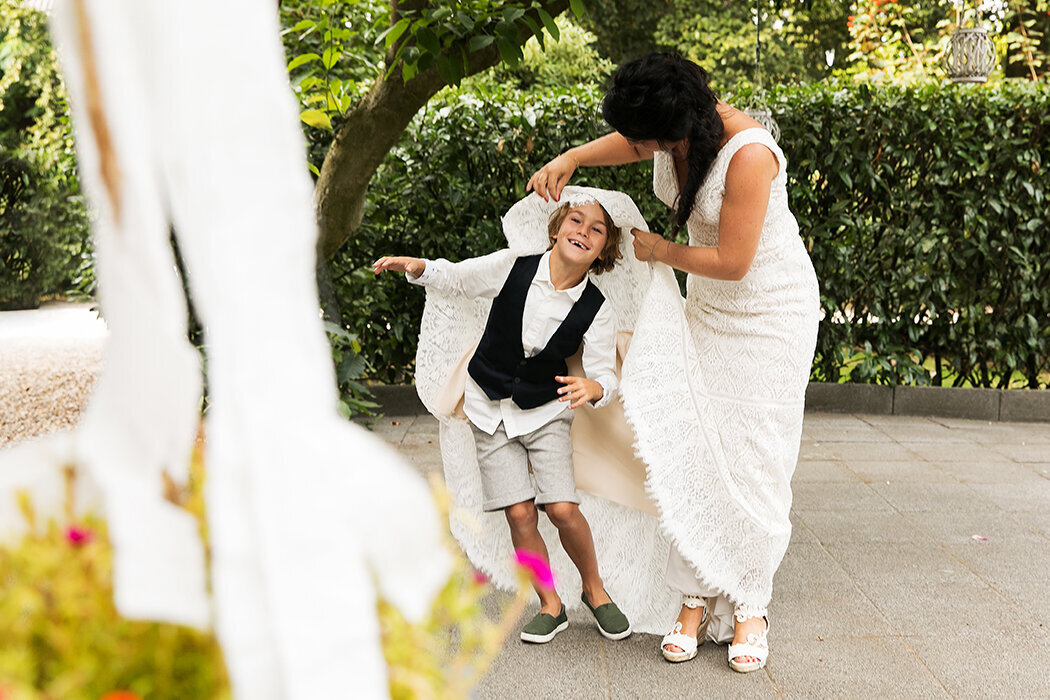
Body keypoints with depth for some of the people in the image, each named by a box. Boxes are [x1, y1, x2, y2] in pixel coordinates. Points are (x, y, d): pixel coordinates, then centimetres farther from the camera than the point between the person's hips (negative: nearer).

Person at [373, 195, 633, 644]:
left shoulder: (596, 311, -11)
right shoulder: (512, 267, -11)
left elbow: (606, 375, -12)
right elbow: (457, 278, 3)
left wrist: (592, 387, -36)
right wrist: (418, 267, -16)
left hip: (546, 411, 0)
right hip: (490, 407, 1)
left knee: (562, 508, -13)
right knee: (519, 512, -5)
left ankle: (594, 589, 16)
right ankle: (550, 605, 15)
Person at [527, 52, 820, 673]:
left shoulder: (748, 154, -30)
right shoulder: (674, 130, -8)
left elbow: (732, 260, -25)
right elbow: (625, 145, 17)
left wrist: (659, 250, -10)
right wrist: (570, 159, -1)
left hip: (771, 310, -6)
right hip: (709, 305, 7)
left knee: (752, 455, -5)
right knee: (693, 446, -1)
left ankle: (751, 607, 9)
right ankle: (698, 596, 8)